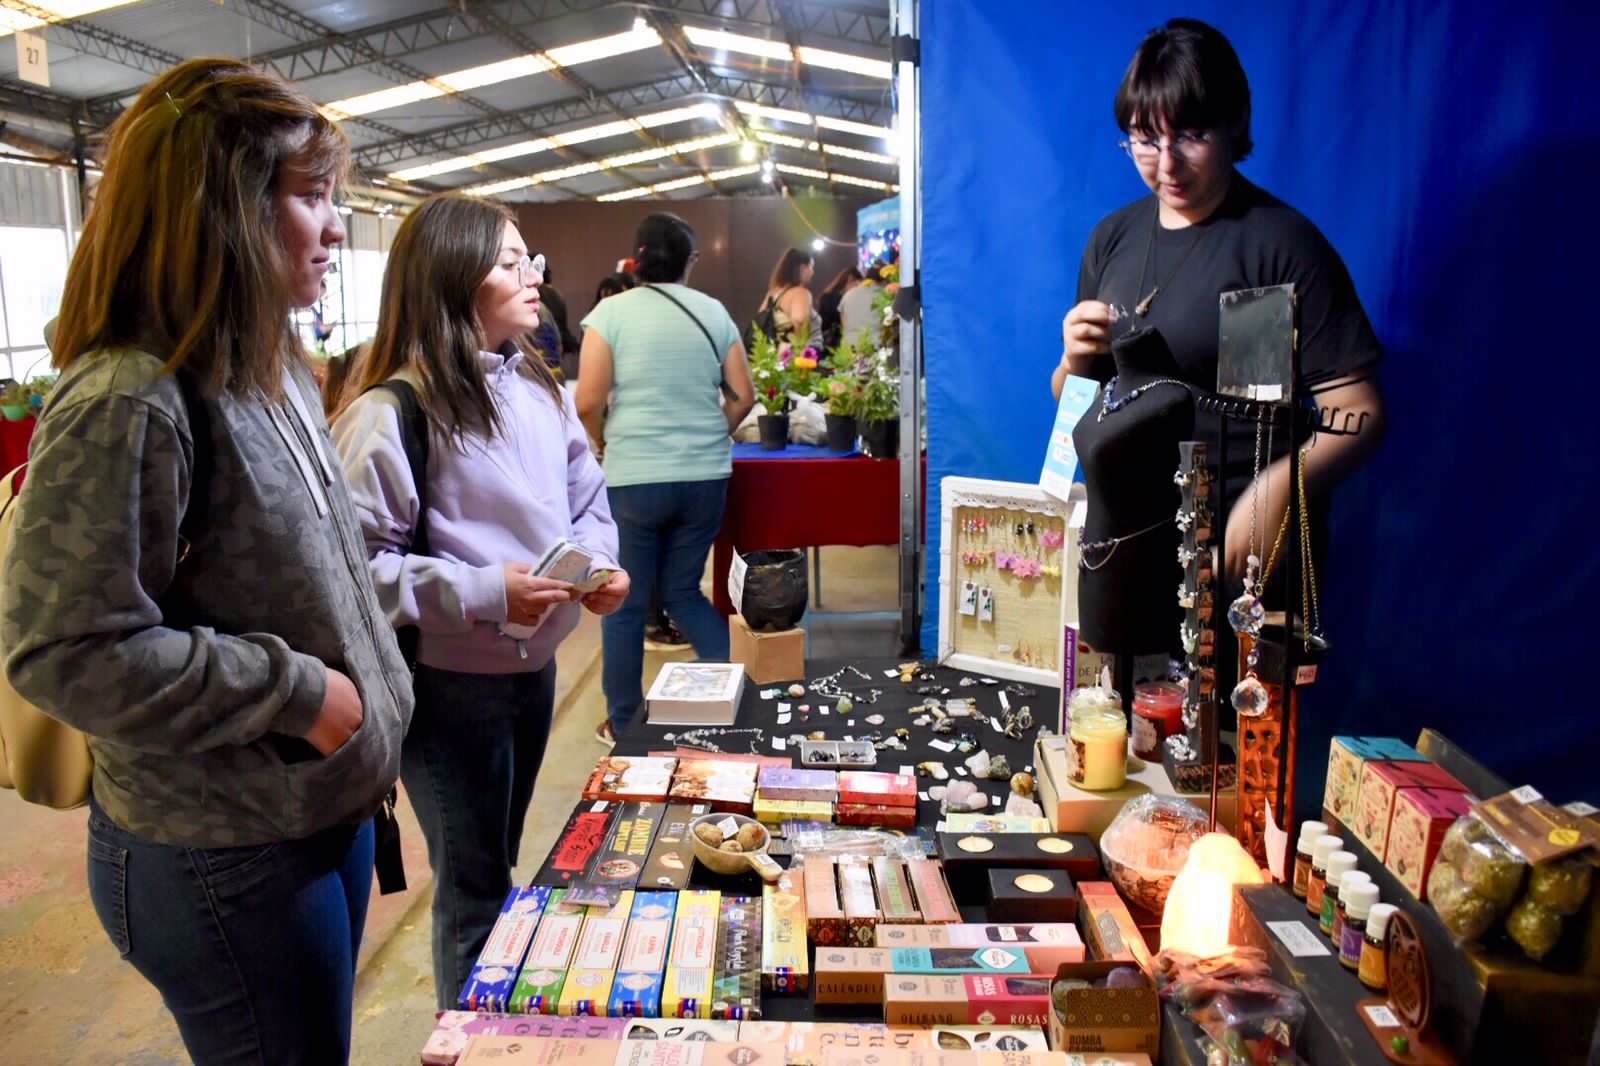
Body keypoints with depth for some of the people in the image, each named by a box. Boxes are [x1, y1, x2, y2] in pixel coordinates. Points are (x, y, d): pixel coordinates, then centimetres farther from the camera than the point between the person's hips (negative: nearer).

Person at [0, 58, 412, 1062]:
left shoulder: (268, 370, 6)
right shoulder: (128, 405, -24)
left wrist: (368, 725, 13)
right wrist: (297, 691, -20)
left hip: (329, 808, 8)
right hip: (228, 863, -8)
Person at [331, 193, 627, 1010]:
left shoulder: (538, 388, 4)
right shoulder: (390, 413, -18)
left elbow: (587, 497, 11)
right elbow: (361, 560, -20)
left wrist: (600, 564, -9)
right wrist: (485, 593, -27)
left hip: (535, 664, 7)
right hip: (449, 685, -7)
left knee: (500, 867, 25)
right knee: (475, 892, 10)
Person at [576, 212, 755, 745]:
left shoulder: (611, 311, -5)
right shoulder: (714, 311, 4)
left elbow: (588, 402, -9)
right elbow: (743, 396, 4)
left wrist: (607, 442, 10)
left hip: (633, 477, -3)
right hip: (706, 477, 3)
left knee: (625, 603, 11)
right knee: (683, 590, 20)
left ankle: (624, 723, 23)